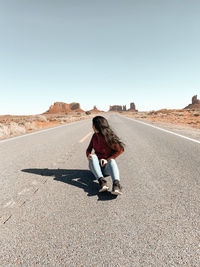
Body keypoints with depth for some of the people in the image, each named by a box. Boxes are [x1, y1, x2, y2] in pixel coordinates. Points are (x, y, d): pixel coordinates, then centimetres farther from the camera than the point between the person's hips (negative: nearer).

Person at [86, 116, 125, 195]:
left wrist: (108, 160, -17)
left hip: (107, 166, -3)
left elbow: (120, 150, -9)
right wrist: (88, 155, -15)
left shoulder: (109, 137, -11)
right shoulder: (95, 136, 4)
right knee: (93, 156, -29)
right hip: (95, 166, 3)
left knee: (112, 161, -36)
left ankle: (116, 184, -61)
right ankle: (102, 182, -45)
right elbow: (89, 149, 9)